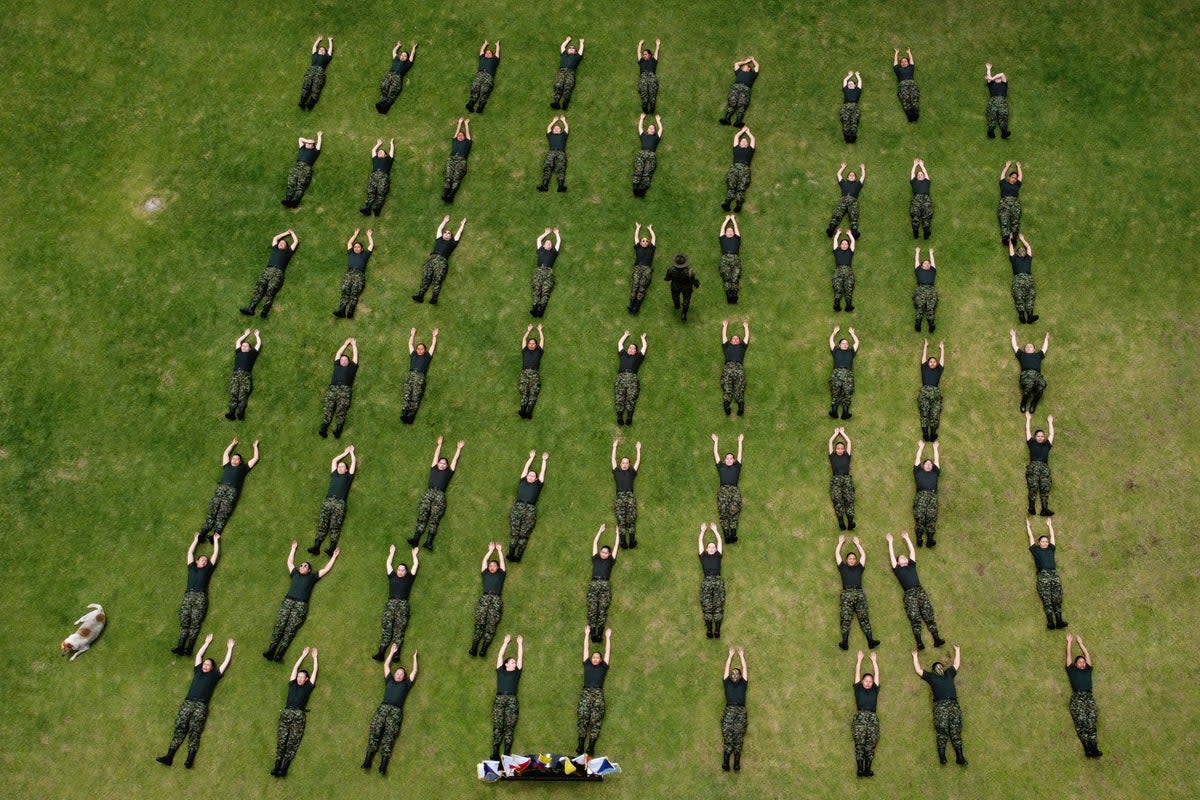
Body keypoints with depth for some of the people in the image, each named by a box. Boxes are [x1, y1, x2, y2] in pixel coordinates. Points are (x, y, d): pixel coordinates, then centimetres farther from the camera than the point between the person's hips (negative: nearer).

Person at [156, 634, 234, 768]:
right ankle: (169, 757, -21)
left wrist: (230, 648, 32)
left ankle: (190, 759, -28)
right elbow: (199, 655, 33)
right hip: (187, 703, 3)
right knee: (179, 728, -11)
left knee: (194, 731, -15)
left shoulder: (214, 676, 17)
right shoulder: (198, 671, 24)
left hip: (201, 706, -3)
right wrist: (207, 643, 41)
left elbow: (226, 662, 23)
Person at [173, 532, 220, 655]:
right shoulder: (192, 568, 25)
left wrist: (216, 540, 36)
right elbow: (190, 552, 33)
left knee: (195, 624, -13)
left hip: (200, 597, -2)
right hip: (188, 596, 2)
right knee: (184, 623, -10)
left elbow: (216, 553, 26)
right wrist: (196, 539, 41)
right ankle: (180, 646, -21)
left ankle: (188, 648, -24)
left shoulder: (208, 569, 23)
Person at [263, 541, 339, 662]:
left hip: (301, 605, -3)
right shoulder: (295, 574, 28)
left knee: (290, 629, -17)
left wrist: (334, 556, 34)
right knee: (279, 626, -16)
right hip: (287, 601, 3)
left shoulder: (312, 577, 22)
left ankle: (280, 653, -31)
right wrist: (293, 548, 50)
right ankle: (271, 650, -26)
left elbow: (326, 569, 27)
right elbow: (290, 562, 42)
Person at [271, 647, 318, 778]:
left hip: (298, 715, -2)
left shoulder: (308, 687, 18)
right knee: (281, 741, -10)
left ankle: (284, 768, -23)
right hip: (286, 713, 2)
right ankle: (277, 766, -19)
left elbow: (315, 671, 23)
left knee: (292, 743, -12)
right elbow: (295, 668, 28)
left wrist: (314, 657, 33)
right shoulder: (292, 684, 22)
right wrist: (303, 655, 35)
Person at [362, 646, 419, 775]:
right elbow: (386, 665, 33)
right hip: (383, 707, 2)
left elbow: (414, 671, 30)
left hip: (396, 711, -1)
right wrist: (392, 652, 39)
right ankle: (368, 759, -26)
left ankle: (383, 763, -30)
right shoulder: (389, 680, 27)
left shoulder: (406, 684, 25)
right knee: (375, 730, -18)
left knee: (389, 734, -18)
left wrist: (414, 657, 40)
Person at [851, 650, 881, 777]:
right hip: (860, 717, -2)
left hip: (873, 718, 2)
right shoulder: (858, 689, 17)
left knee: (871, 744, -9)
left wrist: (874, 661, 32)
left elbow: (877, 674, 25)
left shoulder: (875, 690, 22)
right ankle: (860, 769, -17)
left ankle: (868, 769, -15)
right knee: (859, 743, -12)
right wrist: (859, 659, 28)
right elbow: (857, 673, 21)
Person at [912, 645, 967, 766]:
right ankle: (942, 756, -16)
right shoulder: (931, 676, 21)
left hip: (953, 704, 2)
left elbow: (956, 664, 39)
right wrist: (915, 656, 31)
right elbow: (918, 670, 24)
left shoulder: (949, 673, 29)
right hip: (940, 705, -2)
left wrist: (957, 650, 46)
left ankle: (959, 757, -14)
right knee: (942, 730, -14)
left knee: (956, 731, -7)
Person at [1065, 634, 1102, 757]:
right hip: (1077, 697, -2)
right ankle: (1088, 747, -30)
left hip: (1089, 697, 2)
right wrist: (1069, 642, 37)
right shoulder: (1072, 670, 21)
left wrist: (1080, 642, 42)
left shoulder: (1088, 670, 27)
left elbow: (1087, 655, 34)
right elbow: (1069, 655, 27)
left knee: (1091, 720, -20)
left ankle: (1093, 747, -30)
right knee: (1081, 720, -21)